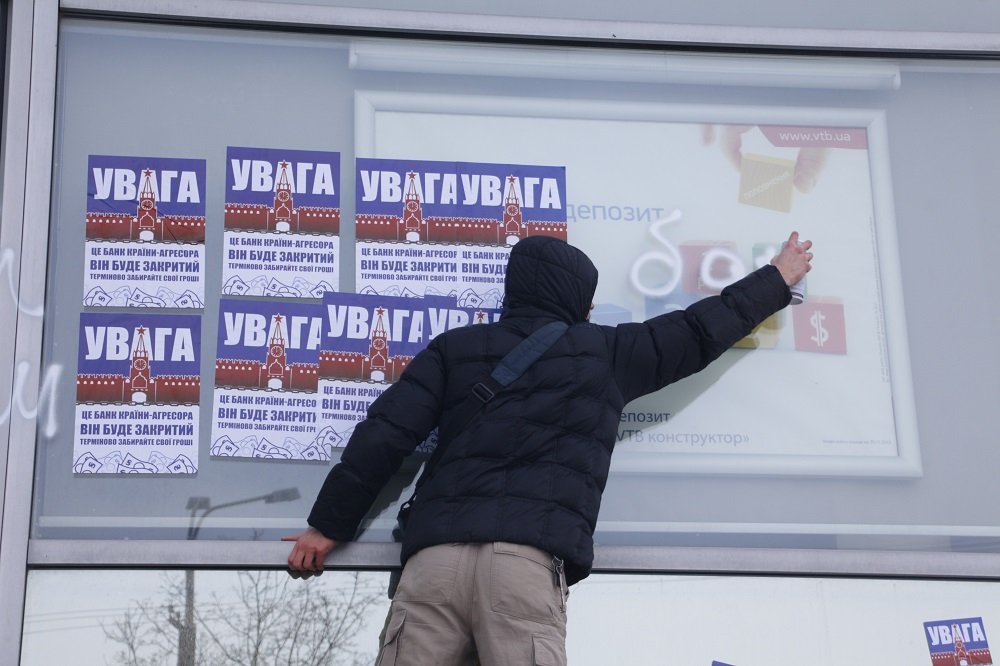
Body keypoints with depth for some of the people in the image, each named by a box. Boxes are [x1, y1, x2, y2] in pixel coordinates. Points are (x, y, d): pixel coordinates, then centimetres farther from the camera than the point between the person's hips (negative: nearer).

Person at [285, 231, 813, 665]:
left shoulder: (454, 348, 21)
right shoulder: (603, 352, 19)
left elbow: (384, 436, 13)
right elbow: (698, 332, 30)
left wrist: (328, 525, 20)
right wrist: (777, 280, 46)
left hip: (435, 554, 2)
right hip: (528, 556, -2)